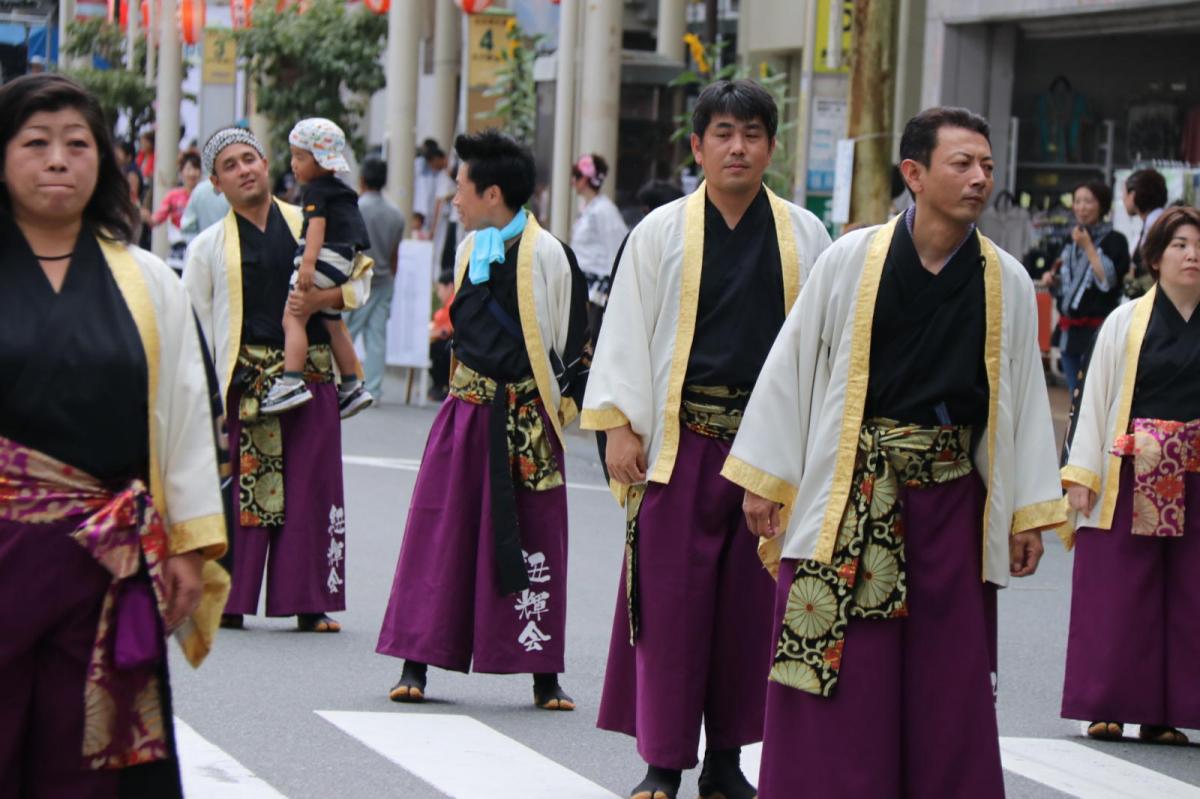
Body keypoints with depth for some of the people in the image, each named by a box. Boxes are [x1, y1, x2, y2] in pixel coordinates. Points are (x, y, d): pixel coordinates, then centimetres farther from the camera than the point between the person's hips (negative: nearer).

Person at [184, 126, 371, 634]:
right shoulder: (209, 247, 8)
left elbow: (358, 283, 14)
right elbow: (194, 323, 7)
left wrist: (320, 299, -7)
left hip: (311, 375, 1)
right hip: (244, 378, -1)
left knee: (312, 486, 0)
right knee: (240, 486, -6)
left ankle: (310, 603, 5)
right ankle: (227, 599, 3)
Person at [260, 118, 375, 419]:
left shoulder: (315, 190, -7)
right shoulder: (340, 190, 22)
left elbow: (317, 224, -22)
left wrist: (308, 261, -32)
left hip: (325, 258, -11)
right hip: (344, 264, 11)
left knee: (293, 317, -15)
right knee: (333, 323, 20)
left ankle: (291, 383, -28)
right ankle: (352, 386, 24)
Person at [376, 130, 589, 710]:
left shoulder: (546, 254, -10)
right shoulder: (469, 250, 9)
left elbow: (573, 342, -5)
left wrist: (562, 407, -5)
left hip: (526, 417, -5)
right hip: (466, 408, 5)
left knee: (533, 541, 0)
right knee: (439, 532, 2)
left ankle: (544, 675, 8)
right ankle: (415, 665, 6)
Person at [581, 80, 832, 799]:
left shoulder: (805, 237, 8)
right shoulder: (661, 233, 4)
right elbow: (627, 333, 4)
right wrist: (619, 426, -4)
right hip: (683, 440, -2)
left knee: (751, 603, 5)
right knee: (671, 600, -2)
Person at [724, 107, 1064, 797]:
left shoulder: (1007, 283, 4)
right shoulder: (851, 261, -2)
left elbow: (1026, 396, 9)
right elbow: (791, 367, 3)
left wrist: (1031, 512, 7)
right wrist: (764, 480, 2)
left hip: (952, 497, 2)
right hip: (851, 493, -2)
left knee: (947, 680, 5)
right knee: (843, 673, 0)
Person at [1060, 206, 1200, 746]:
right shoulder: (1126, 322, 3)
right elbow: (1095, 399, 3)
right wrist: (1081, 476, -4)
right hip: (1130, 478, -1)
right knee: (1118, 596, 1)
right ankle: (1109, 709, 10)